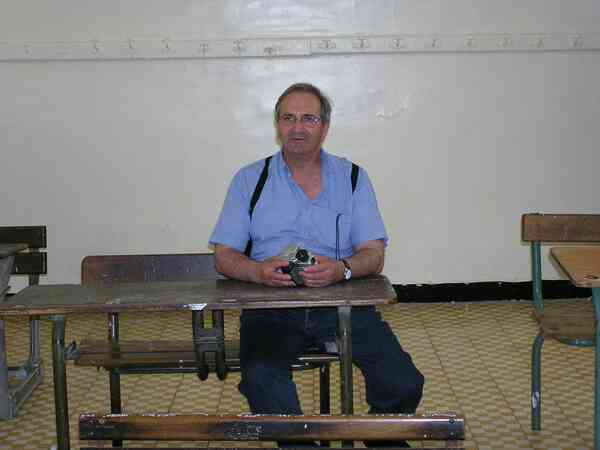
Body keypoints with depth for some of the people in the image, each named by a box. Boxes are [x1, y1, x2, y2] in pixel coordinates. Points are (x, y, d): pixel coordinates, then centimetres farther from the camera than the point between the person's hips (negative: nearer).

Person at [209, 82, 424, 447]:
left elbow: (374, 254, 5)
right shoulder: (250, 180, 11)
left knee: (403, 383, -18)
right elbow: (224, 256, 7)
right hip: (271, 305, 0)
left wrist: (342, 269, -19)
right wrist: (260, 272, -16)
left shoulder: (353, 178, 12)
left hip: (342, 301, 1)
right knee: (262, 378, -32)